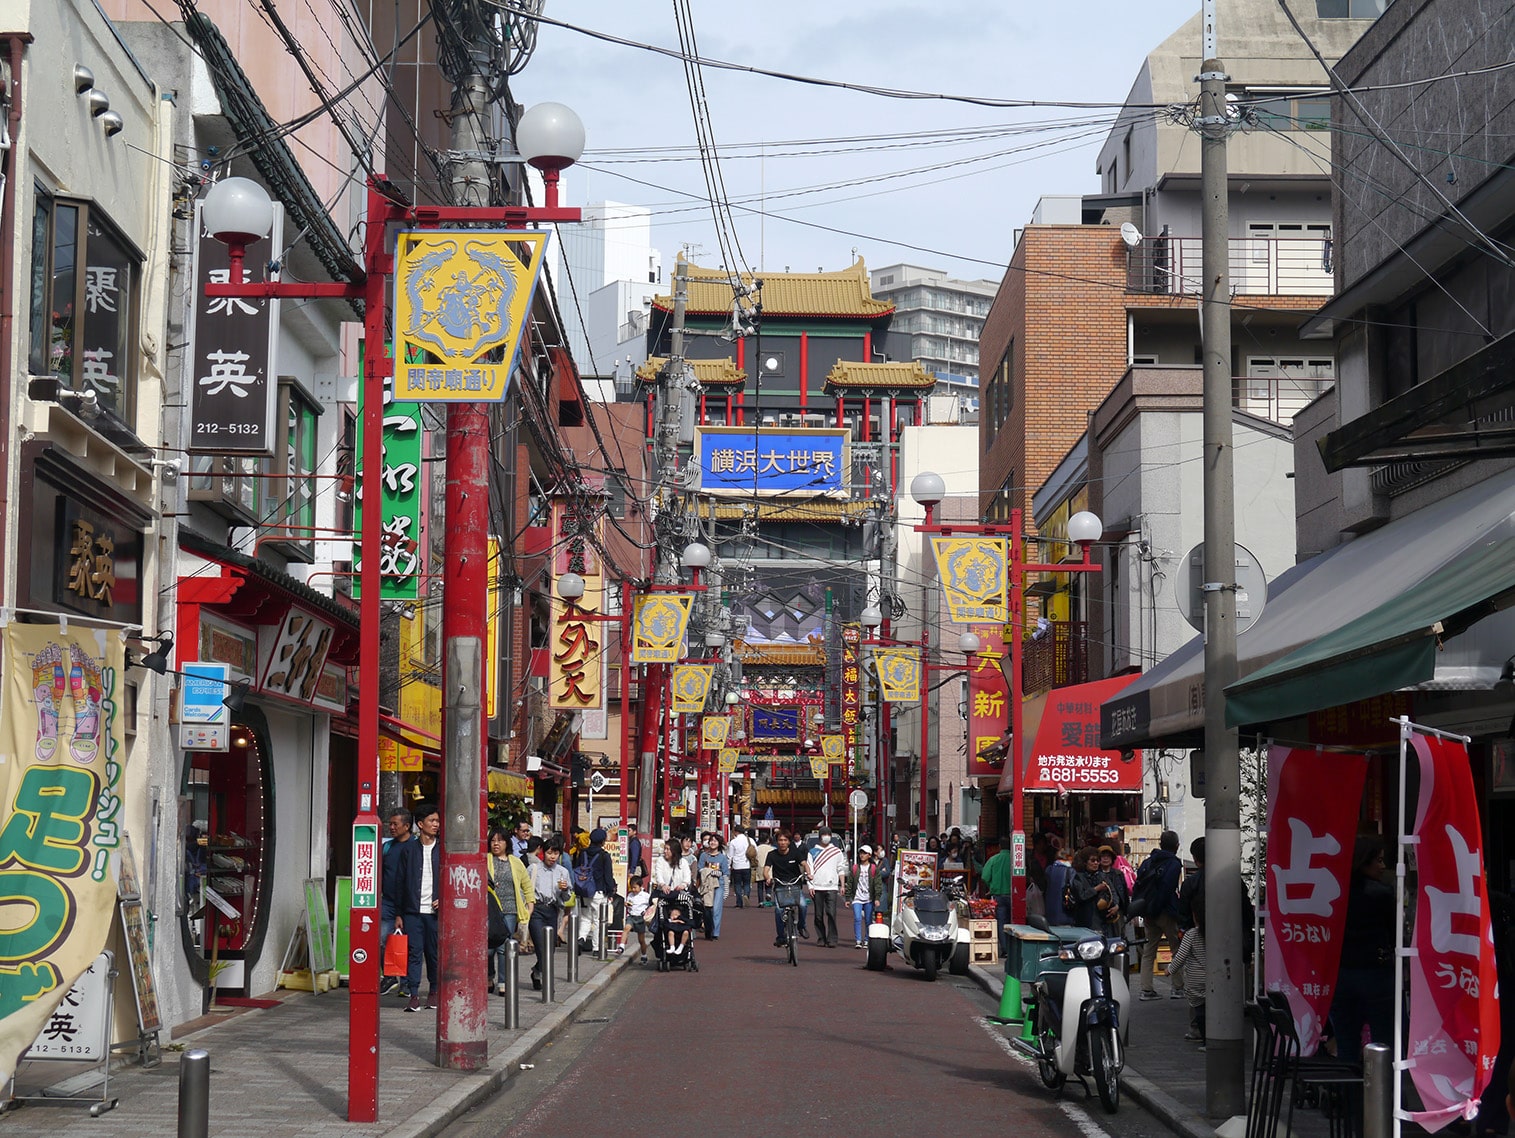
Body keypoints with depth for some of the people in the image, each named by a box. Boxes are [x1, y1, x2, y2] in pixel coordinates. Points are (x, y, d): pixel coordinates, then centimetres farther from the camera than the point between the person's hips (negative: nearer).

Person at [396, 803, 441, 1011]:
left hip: (435, 911, 1)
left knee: (434, 953, 5)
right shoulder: (408, 850, 5)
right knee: (414, 952, -5)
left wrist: (444, 900, -6)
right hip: (412, 911, -1)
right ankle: (413, 996, -4)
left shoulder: (442, 850, 6)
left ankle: (434, 992, 19)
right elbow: (401, 883, 6)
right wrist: (398, 914, 4)